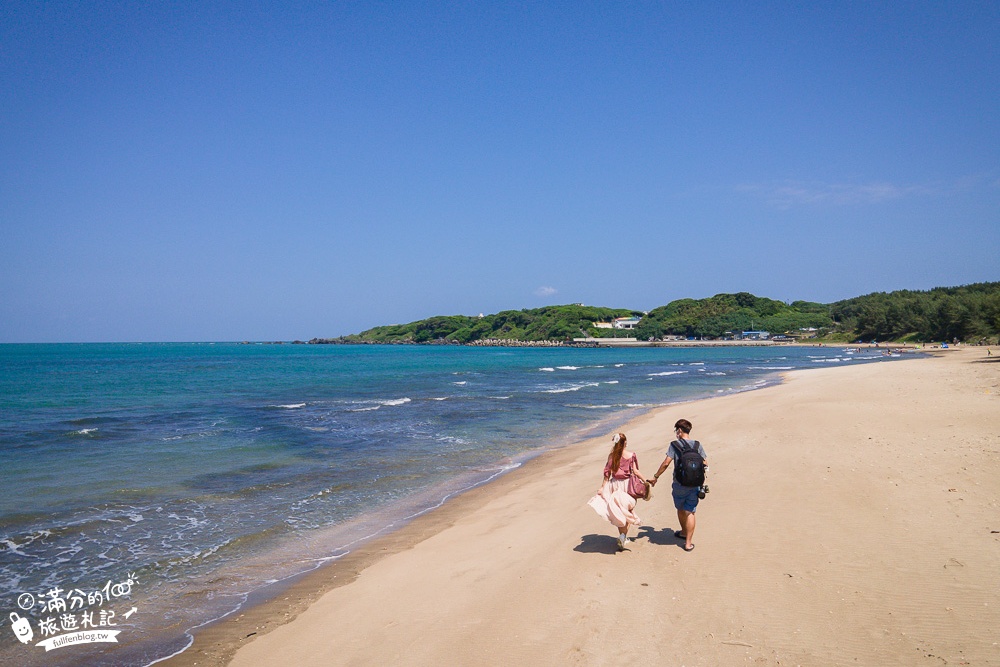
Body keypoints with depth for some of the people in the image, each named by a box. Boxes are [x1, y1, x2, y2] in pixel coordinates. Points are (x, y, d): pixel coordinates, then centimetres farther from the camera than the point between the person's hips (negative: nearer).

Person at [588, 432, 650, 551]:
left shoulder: (611, 456, -2)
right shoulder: (631, 455, -6)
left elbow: (607, 473, -3)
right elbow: (635, 471, -9)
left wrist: (602, 487, 0)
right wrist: (646, 480, -1)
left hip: (615, 485, 1)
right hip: (627, 484, -1)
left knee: (619, 512, 12)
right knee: (628, 511, 10)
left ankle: (622, 536, 16)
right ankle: (624, 536, -5)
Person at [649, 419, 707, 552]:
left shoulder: (674, 445, -9)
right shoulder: (697, 445, 0)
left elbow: (666, 463, -14)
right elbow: (705, 464, 3)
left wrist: (655, 477, -5)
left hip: (679, 484, -2)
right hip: (694, 485, 2)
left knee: (681, 510, 21)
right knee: (690, 512, 5)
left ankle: (684, 532, 42)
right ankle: (688, 543, 3)